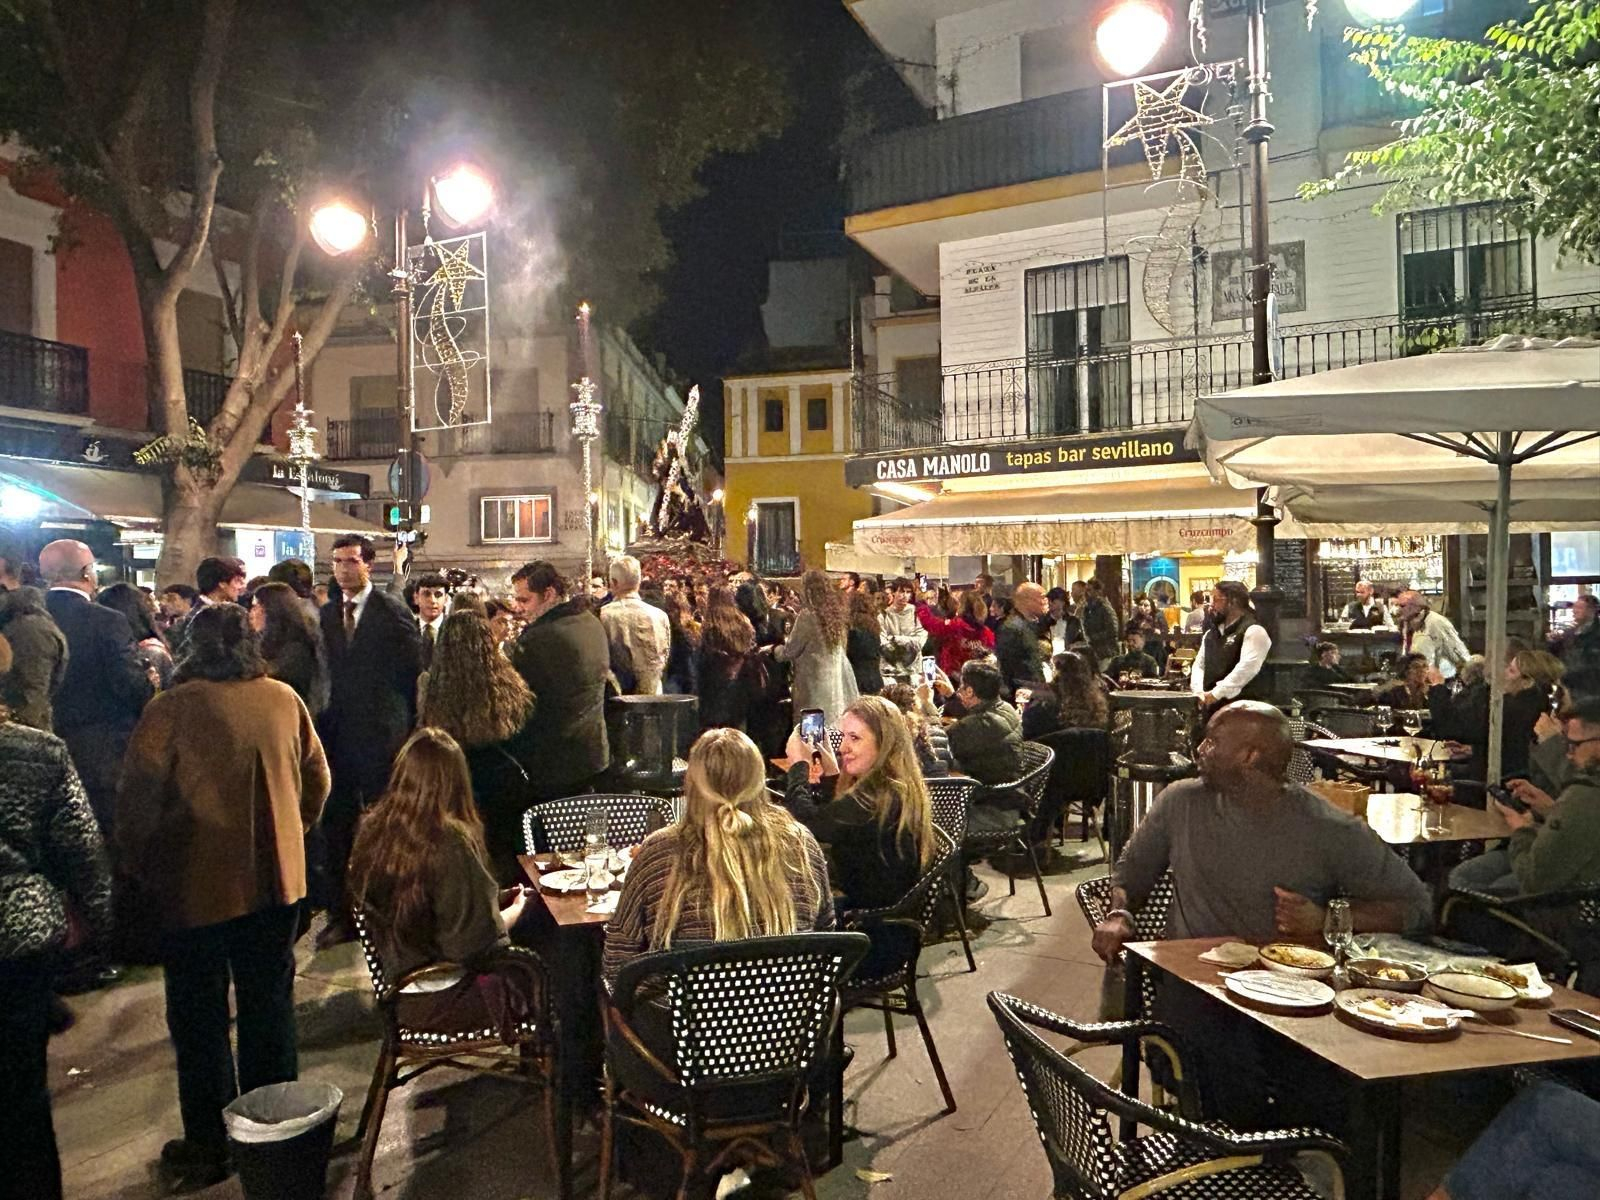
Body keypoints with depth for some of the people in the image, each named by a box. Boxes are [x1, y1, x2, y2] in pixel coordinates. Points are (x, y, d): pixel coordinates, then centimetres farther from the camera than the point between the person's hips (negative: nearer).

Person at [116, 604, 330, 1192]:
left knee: (199, 1021, 11)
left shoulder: (172, 708, -15)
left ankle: (208, 1148, 22)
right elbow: (317, 779, 6)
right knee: (269, 1006, 17)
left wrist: (132, 869, 3)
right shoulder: (284, 700, -2)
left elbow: (138, 801, -13)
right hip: (277, 879, 4)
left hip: (196, 889, -4)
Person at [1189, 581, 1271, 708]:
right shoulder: (1211, 633, 17)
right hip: (1213, 706, 8)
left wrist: (1216, 693, -21)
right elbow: (1199, 664, 17)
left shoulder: (1253, 631, -9)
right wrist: (1199, 692, -2)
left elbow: (1247, 667, -21)